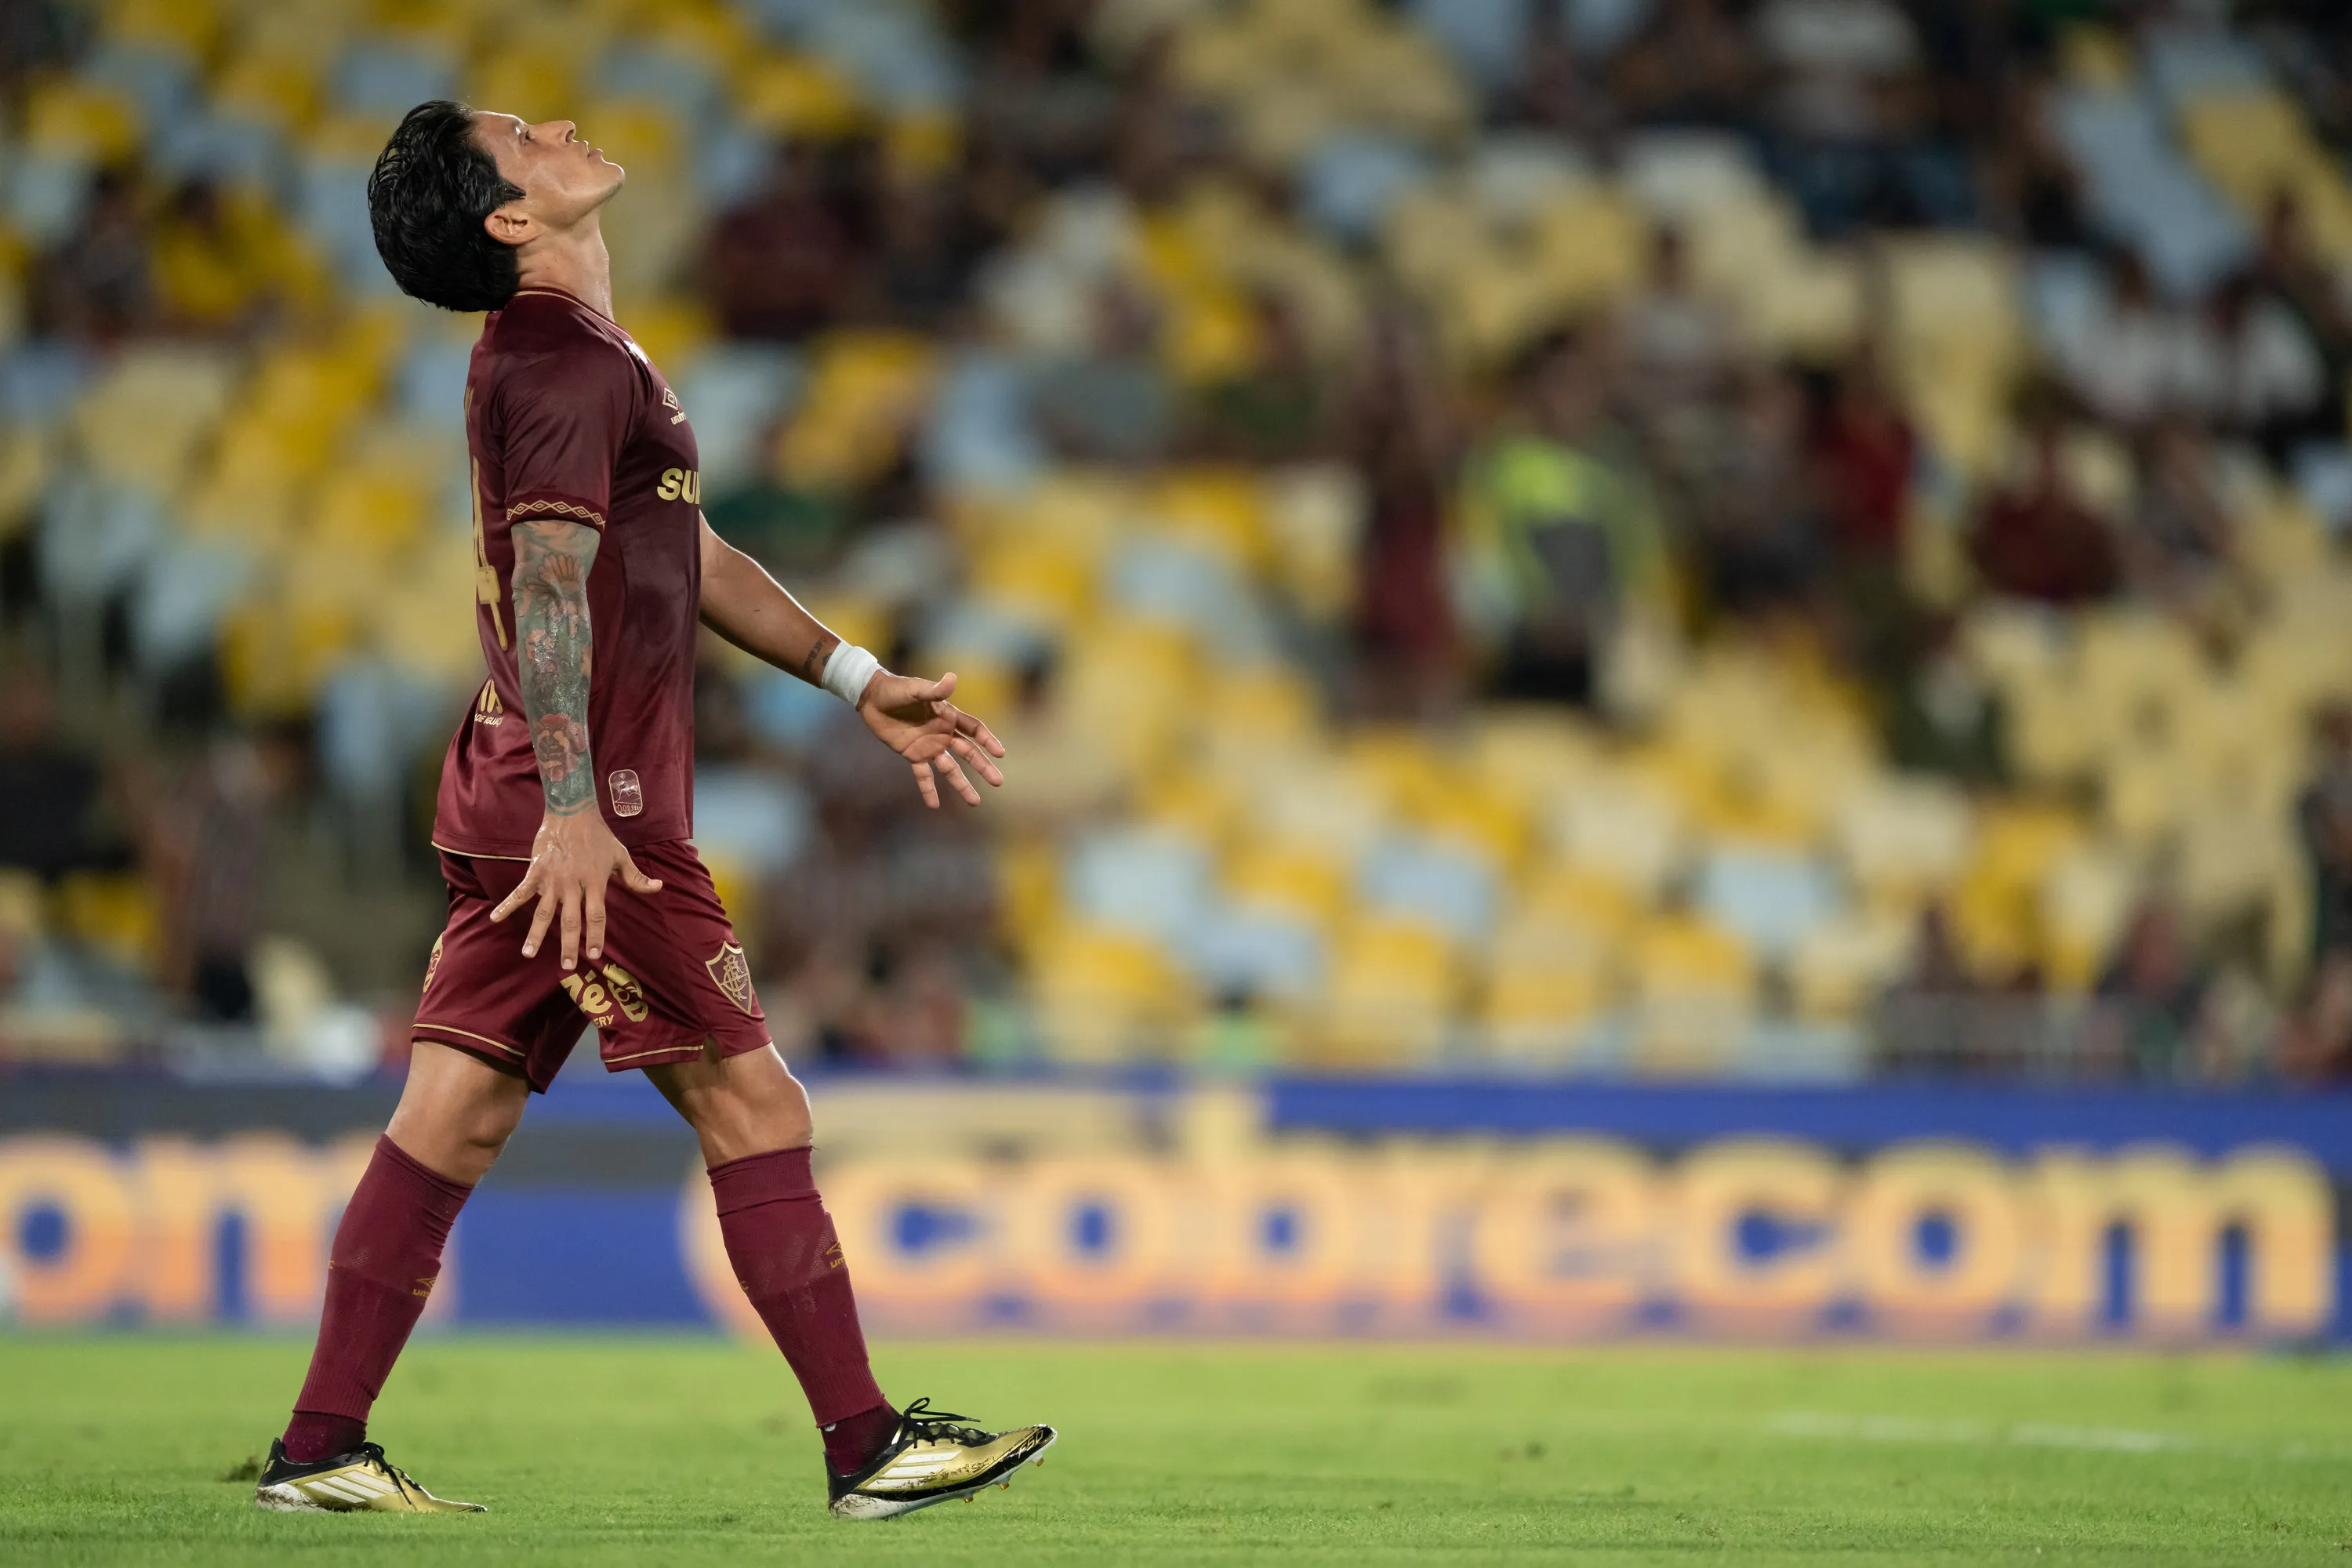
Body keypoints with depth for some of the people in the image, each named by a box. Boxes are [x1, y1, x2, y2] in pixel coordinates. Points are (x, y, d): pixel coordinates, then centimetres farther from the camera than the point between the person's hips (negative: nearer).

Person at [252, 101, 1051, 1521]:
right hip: (589, 814, -10)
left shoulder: (572, 354, 22)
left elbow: (691, 555, 28)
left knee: (454, 1118, 7)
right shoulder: (565, 362, -12)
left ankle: (320, 1448, 5)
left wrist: (861, 684, 28)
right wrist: (571, 806, -29)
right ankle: (870, 1445, -1)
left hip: (537, 818, 10)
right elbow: (550, 580, -21)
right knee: (753, 1107, -5)